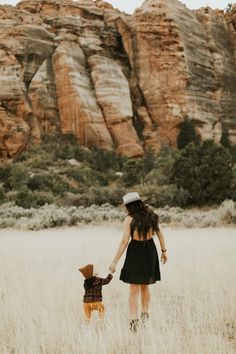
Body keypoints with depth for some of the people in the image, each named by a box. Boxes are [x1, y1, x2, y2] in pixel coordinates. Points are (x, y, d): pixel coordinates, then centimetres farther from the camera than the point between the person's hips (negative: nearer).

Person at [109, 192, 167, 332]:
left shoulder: (129, 219, -14)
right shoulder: (151, 215, -1)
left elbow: (124, 242, -17)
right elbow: (160, 234, 6)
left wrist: (115, 262, -14)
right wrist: (164, 251, 20)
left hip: (135, 252, -4)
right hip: (150, 252, 4)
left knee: (134, 290, 3)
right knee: (145, 287, 22)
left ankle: (134, 320, -7)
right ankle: (145, 315, 32)